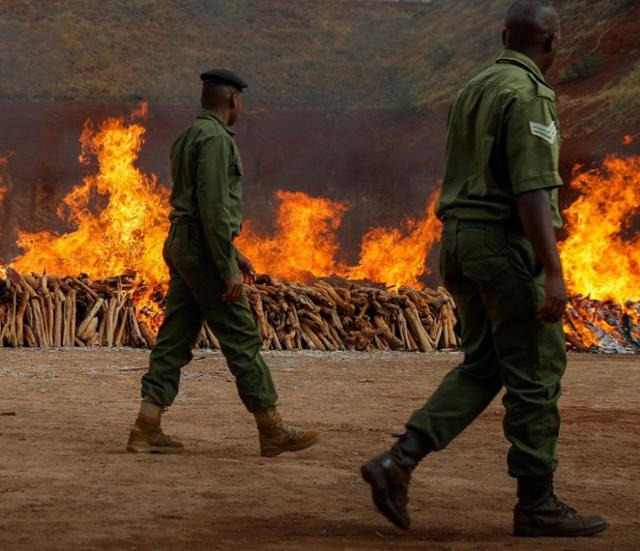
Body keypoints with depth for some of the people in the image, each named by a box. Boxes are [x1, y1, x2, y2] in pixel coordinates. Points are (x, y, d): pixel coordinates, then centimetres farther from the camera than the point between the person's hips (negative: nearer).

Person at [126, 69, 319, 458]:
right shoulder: (215, 137, -14)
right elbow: (213, 207, -21)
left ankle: (147, 429, 4)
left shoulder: (188, 137, 18)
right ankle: (273, 431, 1)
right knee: (242, 339, -4)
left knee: (176, 339, 7)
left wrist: (233, 251, 26)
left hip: (182, 245, 10)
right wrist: (227, 268, -21)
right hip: (204, 249, -10)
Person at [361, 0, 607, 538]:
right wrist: (553, 273, -24)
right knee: (535, 372, 1)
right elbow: (532, 190, -22)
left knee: (481, 367, 13)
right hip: (507, 241, -9)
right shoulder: (527, 95, -14)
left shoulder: (473, 90, 15)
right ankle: (537, 503, 7)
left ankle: (398, 462, 1)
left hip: (460, 237, 9)